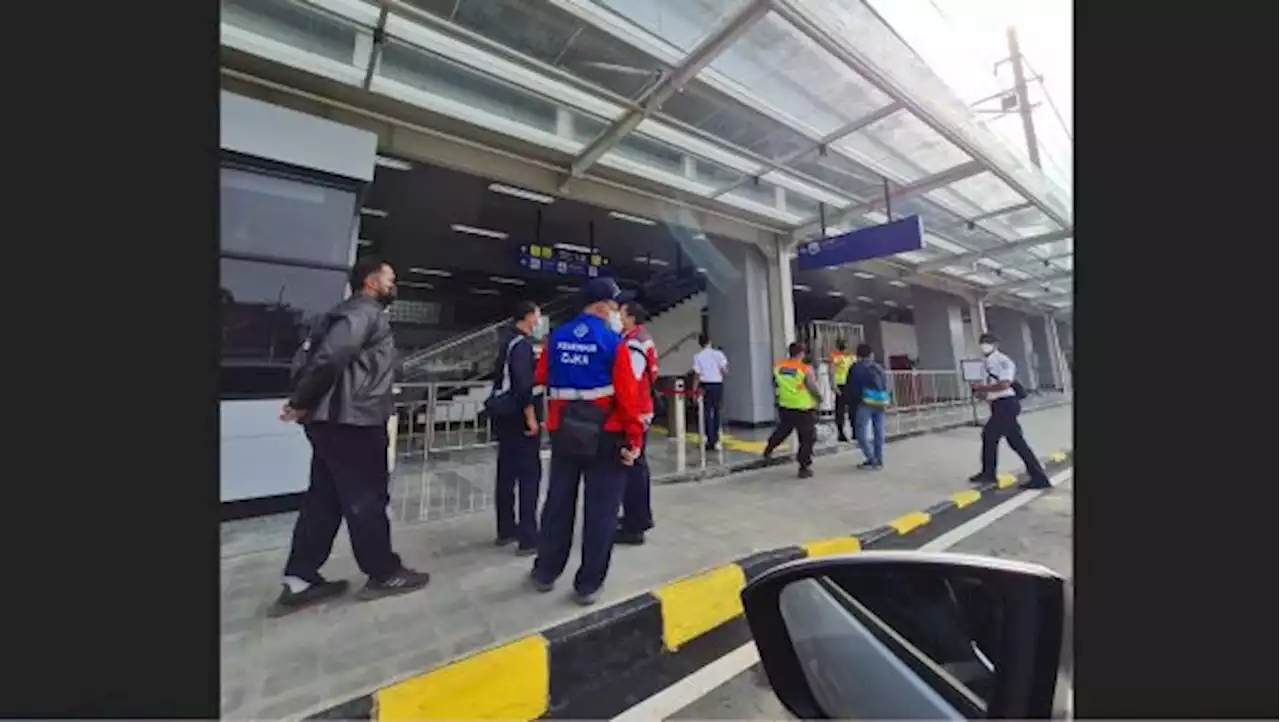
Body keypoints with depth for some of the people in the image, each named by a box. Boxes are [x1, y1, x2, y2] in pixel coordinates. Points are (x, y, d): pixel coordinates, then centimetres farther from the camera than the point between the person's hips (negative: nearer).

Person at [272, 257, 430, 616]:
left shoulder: (346, 313, 20)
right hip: (352, 421, -10)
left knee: (323, 499, 14)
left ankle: (300, 581, 22)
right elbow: (330, 357, -23)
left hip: (331, 420, 10)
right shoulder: (366, 313, -11)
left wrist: (301, 401, 8)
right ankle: (384, 574, 13)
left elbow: (305, 355, 18)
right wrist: (302, 403, -11)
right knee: (366, 498, 0)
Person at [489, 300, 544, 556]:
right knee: (529, 475, -4)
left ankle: (506, 530, 26)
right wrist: (531, 417, -22)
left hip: (505, 415, 10)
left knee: (507, 473, 15)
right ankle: (528, 539, 1)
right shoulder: (522, 343, -15)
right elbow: (523, 383, -24)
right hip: (518, 416, -10)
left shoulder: (508, 340, 15)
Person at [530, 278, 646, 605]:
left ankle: (546, 572, 33)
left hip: (563, 433, 5)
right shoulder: (613, 342, -12)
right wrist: (634, 438, -11)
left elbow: (541, 378, 12)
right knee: (600, 510, 8)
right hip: (605, 435, -5)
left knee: (558, 502, 18)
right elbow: (627, 394, -16)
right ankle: (588, 583, 19)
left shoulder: (556, 338, 3)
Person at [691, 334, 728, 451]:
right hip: (717, 385, 1)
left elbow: (697, 374, -6)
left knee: (707, 413, 4)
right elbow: (725, 371, -5)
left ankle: (710, 440, 1)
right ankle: (716, 439, 22)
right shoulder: (718, 353, -2)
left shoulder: (698, 356, -4)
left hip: (705, 386, -1)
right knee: (716, 412, 14)